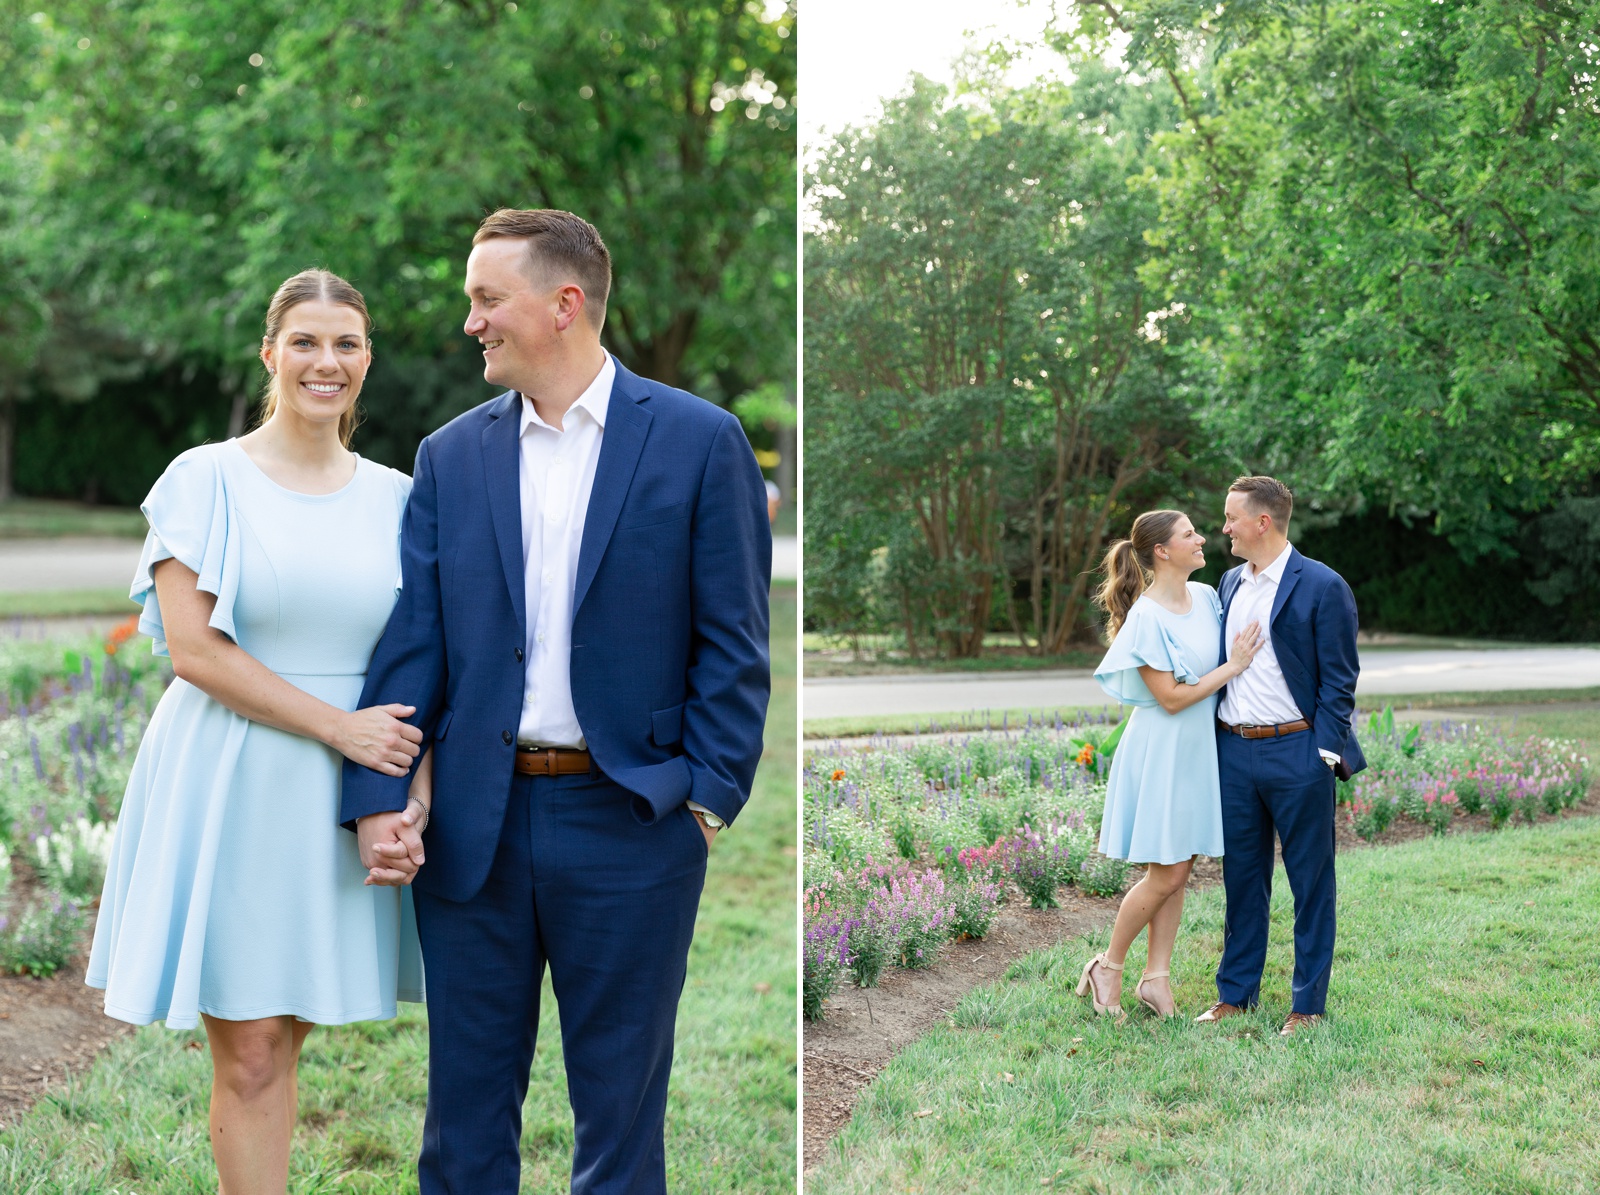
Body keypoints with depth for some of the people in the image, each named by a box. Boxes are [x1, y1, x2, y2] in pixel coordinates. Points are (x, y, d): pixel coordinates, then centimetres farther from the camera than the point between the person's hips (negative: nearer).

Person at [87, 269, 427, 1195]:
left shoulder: (394, 496, 8)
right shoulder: (208, 478, -2)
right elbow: (192, 647, -10)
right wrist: (339, 726, -14)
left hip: (341, 803, 3)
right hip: (228, 790, -3)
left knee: (282, 1037, 10)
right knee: (248, 1055, 0)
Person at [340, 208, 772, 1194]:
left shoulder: (699, 440, -3)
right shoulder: (450, 456, 7)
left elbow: (734, 640, -3)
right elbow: (412, 640, 3)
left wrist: (711, 796, -9)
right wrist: (378, 795, -7)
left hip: (629, 819, -3)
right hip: (474, 825, 3)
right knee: (465, 1110, 11)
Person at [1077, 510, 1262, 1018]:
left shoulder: (1206, 595, 4)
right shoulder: (1146, 617, -19)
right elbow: (1171, 698, -18)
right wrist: (1232, 667, -16)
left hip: (1198, 748, 7)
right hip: (1162, 749, -7)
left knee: (1178, 872, 9)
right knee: (1166, 875, -3)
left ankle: (1156, 977, 17)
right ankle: (1108, 966, 14)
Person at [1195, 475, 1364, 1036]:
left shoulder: (1323, 586, -8)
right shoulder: (1230, 582, 12)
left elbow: (1338, 680, -8)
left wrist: (1326, 755, -14)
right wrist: (1213, 739, 12)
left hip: (1295, 752, -6)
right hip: (1233, 750, 6)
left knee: (1310, 882, 3)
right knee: (1242, 875, 13)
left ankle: (1308, 1004, 11)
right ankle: (1235, 993, 23)